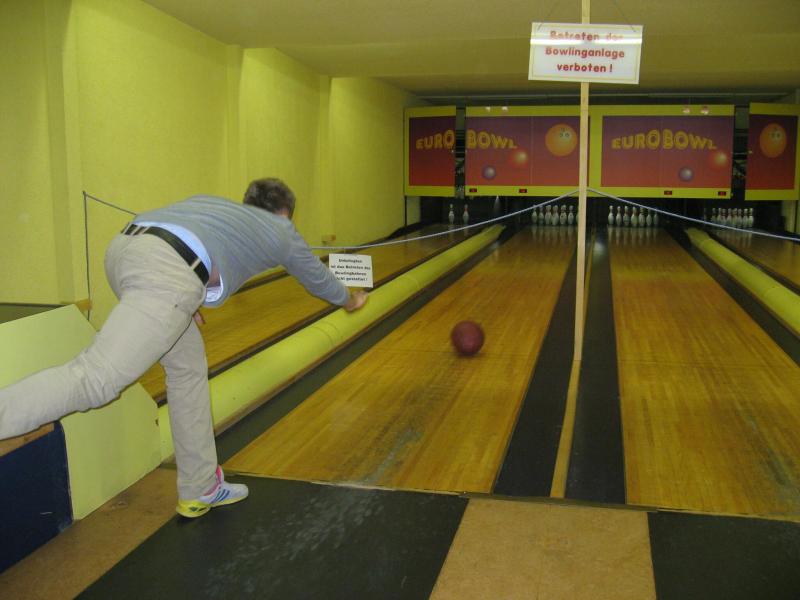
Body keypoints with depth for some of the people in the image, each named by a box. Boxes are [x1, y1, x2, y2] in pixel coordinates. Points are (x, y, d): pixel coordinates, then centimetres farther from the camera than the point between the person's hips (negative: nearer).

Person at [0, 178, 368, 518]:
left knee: (187, 367, 19)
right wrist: (350, 301, 62)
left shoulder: (212, 202, 37)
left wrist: (182, 299, 37)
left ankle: (200, 490, 26)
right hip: (168, 273, -8)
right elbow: (317, 277, 43)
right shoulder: (280, 230, 27)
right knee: (95, 380, -13)